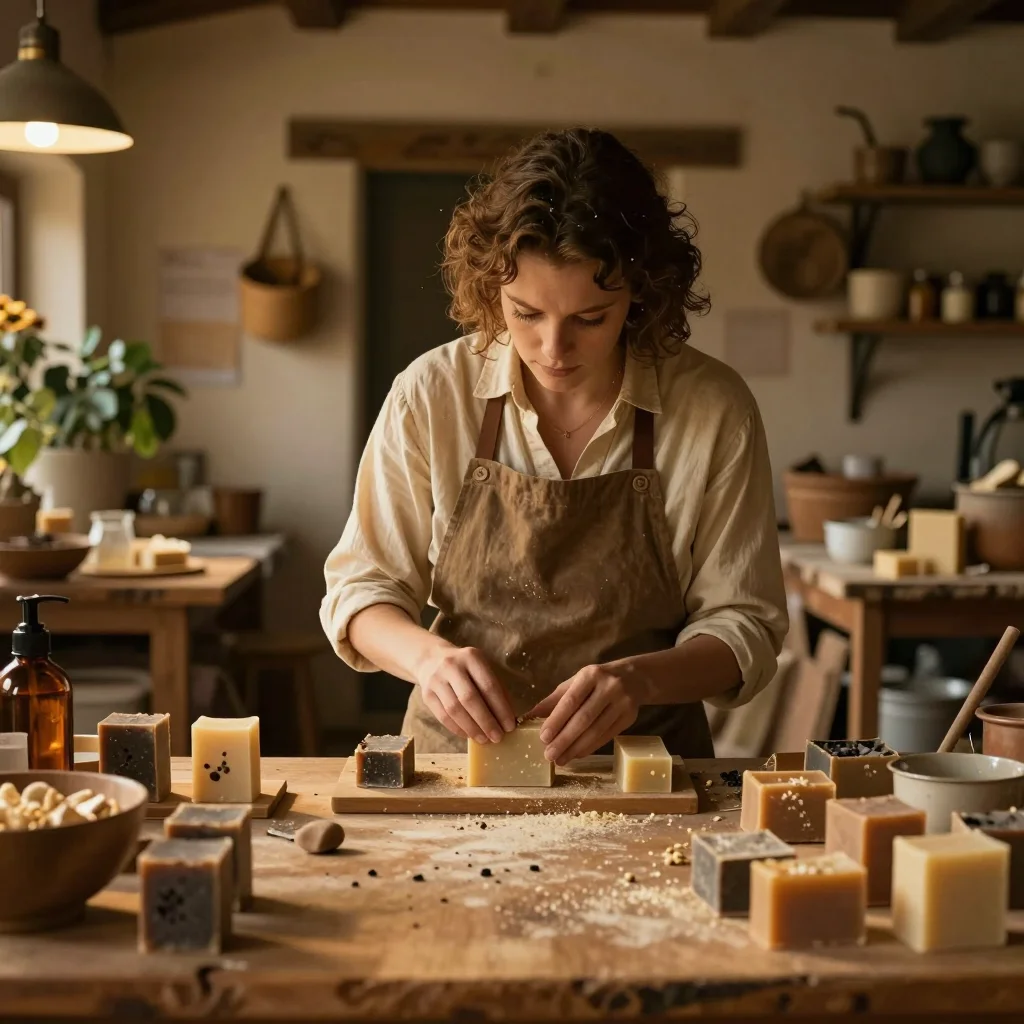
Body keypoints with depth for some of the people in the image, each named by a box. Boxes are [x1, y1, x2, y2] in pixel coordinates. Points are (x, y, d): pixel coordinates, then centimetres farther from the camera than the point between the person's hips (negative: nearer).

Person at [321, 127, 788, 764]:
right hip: (458, 754, 1)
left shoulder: (715, 410, -8)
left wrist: (638, 678, -22)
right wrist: (428, 655, -21)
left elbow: (745, 624, -2)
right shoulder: (432, 394, -6)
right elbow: (363, 591, 1)